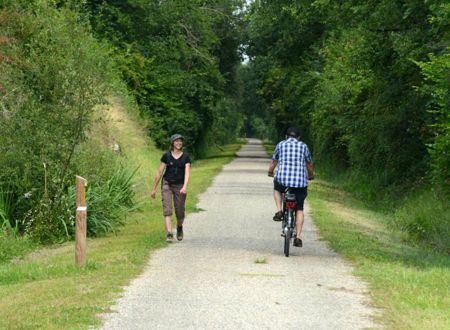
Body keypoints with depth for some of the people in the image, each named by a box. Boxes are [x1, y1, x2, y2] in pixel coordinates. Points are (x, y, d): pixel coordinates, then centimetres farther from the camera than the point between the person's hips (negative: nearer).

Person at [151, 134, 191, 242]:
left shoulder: (186, 157, -1)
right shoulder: (166, 156, -1)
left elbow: (187, 173, -12)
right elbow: (159, 172, 5)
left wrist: (185, 187, -28)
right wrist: (154, 188, 6)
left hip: (180, 186, 0)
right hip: (167, 184, 0)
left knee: (180, 212, 5)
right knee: (167, 209, -15)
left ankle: (179, 228, 37)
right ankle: (169, 234, -21)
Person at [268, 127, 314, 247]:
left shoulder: (281, 145, 11)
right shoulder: (303, 146, 12)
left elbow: (273, 162, 22)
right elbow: (309, 164, 22)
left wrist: (270, 172, 41)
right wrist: (311, 175, 42)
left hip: (282, 179, 0)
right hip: (300, 181, 0)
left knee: (277, 189, 34)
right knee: (299, 210, 11)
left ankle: (279, 211, 13)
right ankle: (298, 237, 3)